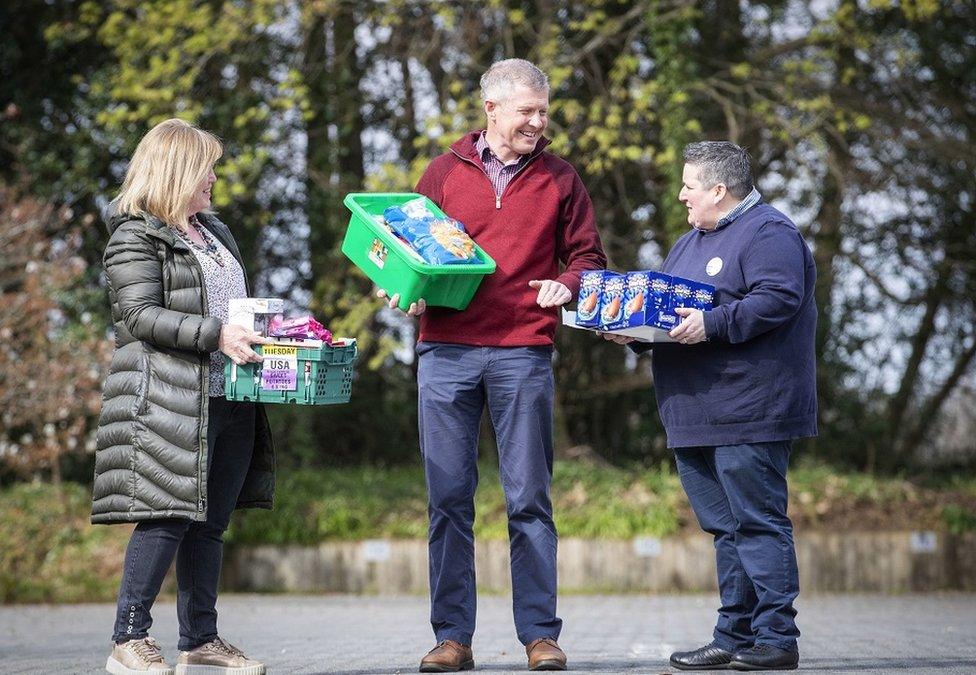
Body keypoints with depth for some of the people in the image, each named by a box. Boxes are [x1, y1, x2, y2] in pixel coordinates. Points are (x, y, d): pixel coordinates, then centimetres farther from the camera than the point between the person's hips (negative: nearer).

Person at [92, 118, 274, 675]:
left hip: (231, 399, 8)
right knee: (168, 517, -11)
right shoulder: (136, 236, -3)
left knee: (210, 523, 7)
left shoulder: (215, 231, 23)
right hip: (171, 400, -8)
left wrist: (265, 336, 11)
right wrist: (214, 334, -20)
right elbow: (140, 315, -14)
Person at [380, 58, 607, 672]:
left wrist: (566, 283, -8)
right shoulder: (445, 172, 11)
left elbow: (588, 257, 12)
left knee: (529, 498, 0)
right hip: (446, 350, 1)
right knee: (448, 496, 1)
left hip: (524, 353, -1)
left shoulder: (559, 179, 11)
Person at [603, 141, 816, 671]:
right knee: (726, 528, 10)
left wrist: (712, 324, -25)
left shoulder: (767, 232, -6)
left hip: (747, 413, -9)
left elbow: (780, 299, -20)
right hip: (694, 417, 9)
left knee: (757, 523, -8)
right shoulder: (689, 243, 24)